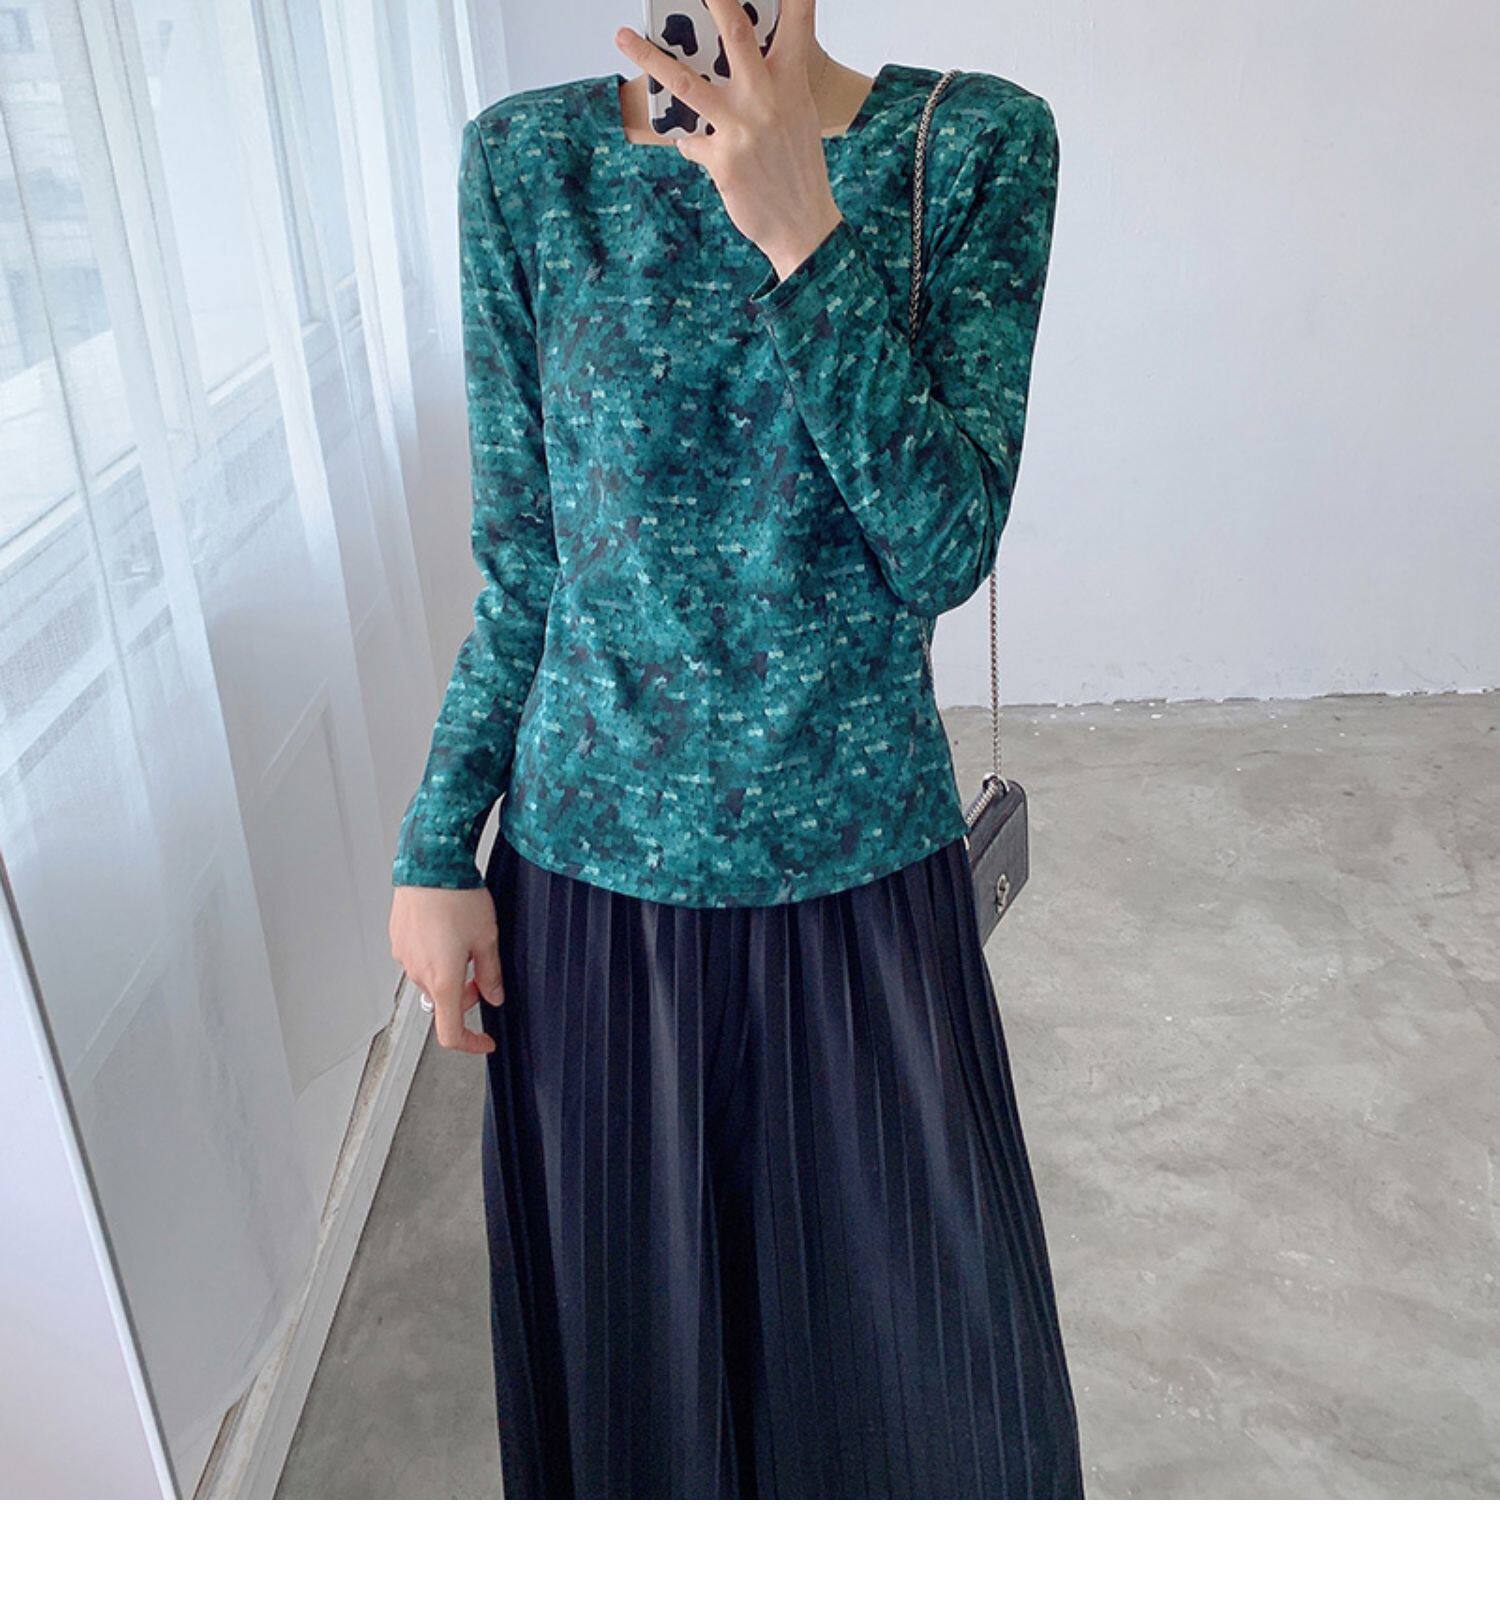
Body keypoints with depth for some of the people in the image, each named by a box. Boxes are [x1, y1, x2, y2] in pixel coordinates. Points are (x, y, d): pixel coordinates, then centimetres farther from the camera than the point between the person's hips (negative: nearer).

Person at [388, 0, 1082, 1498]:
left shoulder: (976, 143, -6)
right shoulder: (525, 161, -3)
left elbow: (944, 549, -15)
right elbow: (521, 564, 2)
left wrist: (802, 231, -24)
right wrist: (435, 851, 2)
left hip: (863, 868, 0)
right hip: (592, 868, 1)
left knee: (909, 1322, 18)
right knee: (636, 1329, 21)